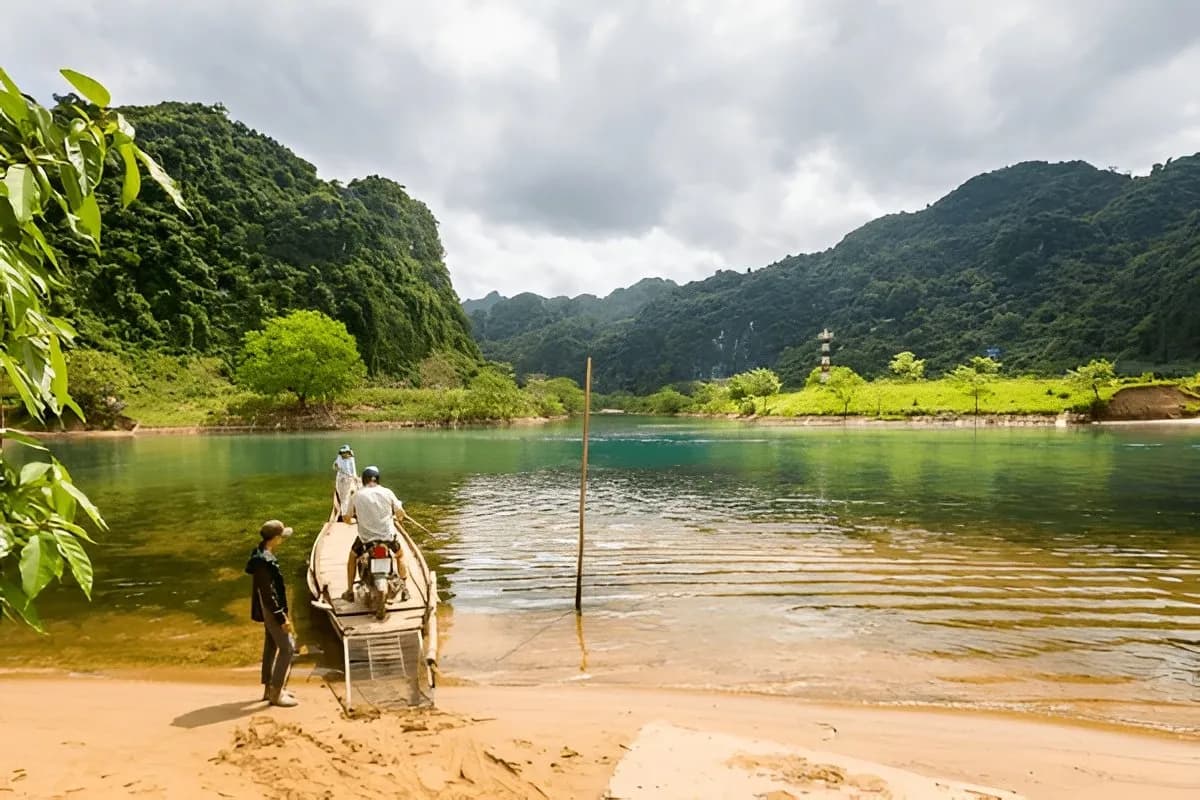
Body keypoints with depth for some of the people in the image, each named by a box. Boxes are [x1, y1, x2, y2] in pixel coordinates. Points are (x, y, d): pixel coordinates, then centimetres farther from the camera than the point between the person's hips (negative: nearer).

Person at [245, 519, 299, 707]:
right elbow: (268, 593, -25)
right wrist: (282, 617, -21)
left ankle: (269, 688, 29)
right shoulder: (266, 561, -26)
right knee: (287, 648, -5)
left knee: (271, 647, 18)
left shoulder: (261, 554, 6)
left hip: (269, 609, 10)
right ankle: (276, 693, 1)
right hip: (272, 610, -10)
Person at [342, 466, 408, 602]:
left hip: (366, 537, 0)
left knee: (353, 557, 29)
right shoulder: (387, 492, -4)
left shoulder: (356, 495, -6)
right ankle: (404, 590, 29)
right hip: (388, 535, 0)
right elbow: (400, 513, 1)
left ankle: (349, 592, 31)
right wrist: (398, 519, 23)